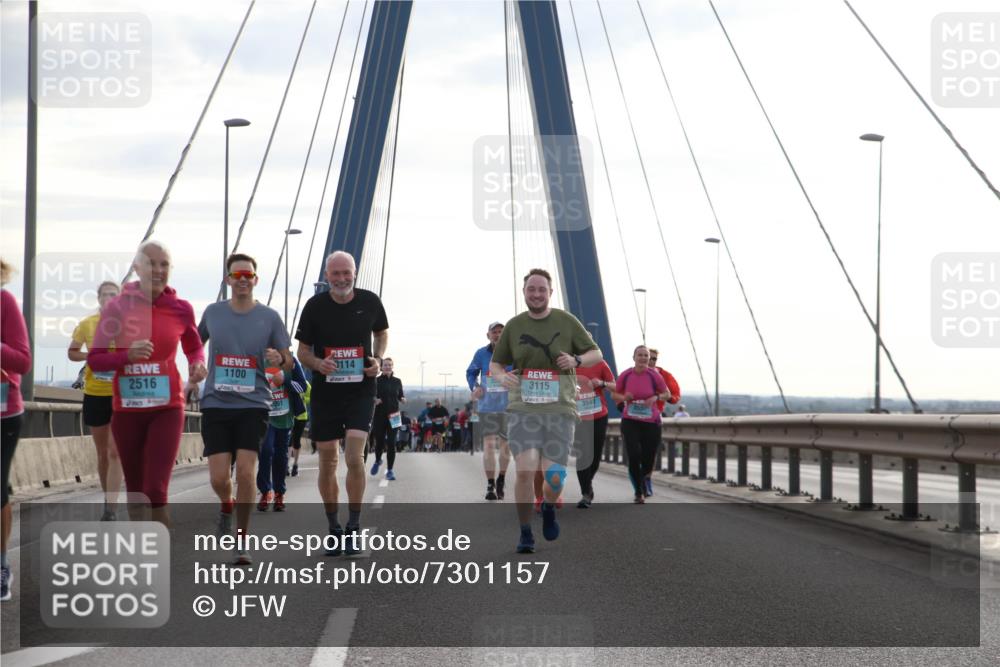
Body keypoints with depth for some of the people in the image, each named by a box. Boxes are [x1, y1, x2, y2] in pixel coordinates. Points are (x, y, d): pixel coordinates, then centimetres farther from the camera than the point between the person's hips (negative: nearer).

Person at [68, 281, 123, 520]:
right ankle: (109, 501, 28)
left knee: (115, 452, -12)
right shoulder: (87, 324, 1)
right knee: (102, 453, 12)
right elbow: (72, 352, 11)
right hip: (95, 394, 3)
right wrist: (90, 356, -8)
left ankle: (110, 509, -15)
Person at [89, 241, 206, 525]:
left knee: (156, 492, -14)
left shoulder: (181, 309, -2)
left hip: (167, 409, -1)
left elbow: (194, 347, 16)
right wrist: (127, 355, -22)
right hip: (126, 411, 1)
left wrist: (197, 364, -7)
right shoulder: (117, 307, -4)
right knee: (135, 493, 13)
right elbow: (94, 359, -3)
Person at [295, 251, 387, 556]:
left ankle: (353, 529, -6)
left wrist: (378, 359, -1)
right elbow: (302, 350, 4)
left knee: (354, 457, -15)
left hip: (361, 390, -1)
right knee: (328, 463, 6)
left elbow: (382, 332, 18)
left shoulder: (369, 301, -1)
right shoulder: (315, 306, -3)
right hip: (325, 391, 1)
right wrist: (318, 363, -18)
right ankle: (334, 529, 21)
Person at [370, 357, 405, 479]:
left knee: (391, 443, -5)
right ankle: (377, 461, 35)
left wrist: (402, 399, -6)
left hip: (393, 416, 1)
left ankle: (389, 470, 2)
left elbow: (400, 396, 15)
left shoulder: (397, 381, 7)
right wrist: (374, 400, -18)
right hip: (379, 415, -1)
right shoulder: (376, 381, -1)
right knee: (379, 442, 3)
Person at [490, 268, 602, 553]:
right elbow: (495, 363, 15)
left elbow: (596, 354, 9)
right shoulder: (514, 326, 7)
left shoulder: (566, 322, 3)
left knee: (553, 477, -5)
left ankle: (549, 509, 32)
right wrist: (501, 376, -9)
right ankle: (525, 535, 2)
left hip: (560, 409, 0)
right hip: (523, 409, 0)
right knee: (526, 471, -16)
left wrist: (576, 360, -13)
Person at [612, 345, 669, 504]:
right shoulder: (625, 375, -5)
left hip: (651, 421, 1)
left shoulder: (654, 375, -7)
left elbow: (667, 394, 5)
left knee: (648, 460, 7)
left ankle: (642, 482, 42)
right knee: (634, 455, -18)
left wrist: (655, 398, -16)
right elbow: (615, 394, 9)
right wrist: (624, 397, -13)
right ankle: (639, 492, -1)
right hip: (630, 421, 0)